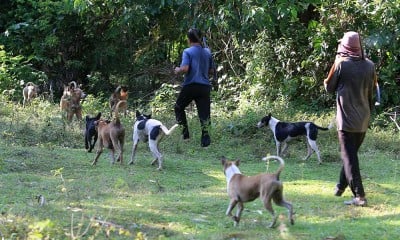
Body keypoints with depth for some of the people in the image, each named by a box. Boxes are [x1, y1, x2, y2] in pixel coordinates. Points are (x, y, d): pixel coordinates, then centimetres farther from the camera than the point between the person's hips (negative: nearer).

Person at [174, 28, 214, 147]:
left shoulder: (188, 52, -6)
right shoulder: (207, 52, 9)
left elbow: (185, 68, -18)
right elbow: (210, 70, 16)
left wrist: (177, 70, 1)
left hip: (190, 85, -3)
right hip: (205, 86, 4)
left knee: (179, 108, 18)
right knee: (204, 112, 2)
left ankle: (185, 132, 11)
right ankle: (205, 136, -13)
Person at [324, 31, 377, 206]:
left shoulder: (341, 64, -12)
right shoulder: (369, 66, 1)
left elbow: (329, 87, 0)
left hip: (346, 118, -5)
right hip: (363, 120, 5)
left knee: (349, 156, -4)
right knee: (351, 153, 21)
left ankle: (359, 195, -13)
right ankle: (341, 187, 33)